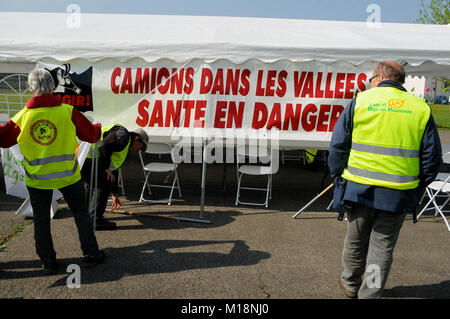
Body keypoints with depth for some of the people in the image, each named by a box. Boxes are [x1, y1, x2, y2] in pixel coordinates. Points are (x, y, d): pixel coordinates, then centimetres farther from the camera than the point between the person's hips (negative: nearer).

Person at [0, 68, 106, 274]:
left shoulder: (22, 117, -7)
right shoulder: (68, 111, -11)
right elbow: (91, 135, -2)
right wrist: (97, 128, 20)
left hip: (37, 178, 1)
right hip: (68, 176, 0)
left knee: (41, 219, 15)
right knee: (81, 213, 13)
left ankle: (48, 261, 22)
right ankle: (91, 255, 19)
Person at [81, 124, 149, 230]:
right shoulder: (123, 135, -4)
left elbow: (113, 172, 29)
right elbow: (104, 145, -22)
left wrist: (114, 194, 31)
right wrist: (106, 168, -14)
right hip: (86, 159, -11)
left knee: (90, 184, 25)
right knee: (104, 185, -6)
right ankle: (96, 221, 1)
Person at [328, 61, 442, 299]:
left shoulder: (360, 101, -3)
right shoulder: (422, 109, 4)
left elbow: (338, 146, -4)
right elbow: (432, 157, 5)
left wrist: (338, 179, 6)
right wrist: (417, 189, 14)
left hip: (359, 188, -1)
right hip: (398, 194, 1)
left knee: (355, 241, 18)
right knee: (383, 246, 13)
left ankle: (350, 284, 38)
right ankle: (369, 294, 21)